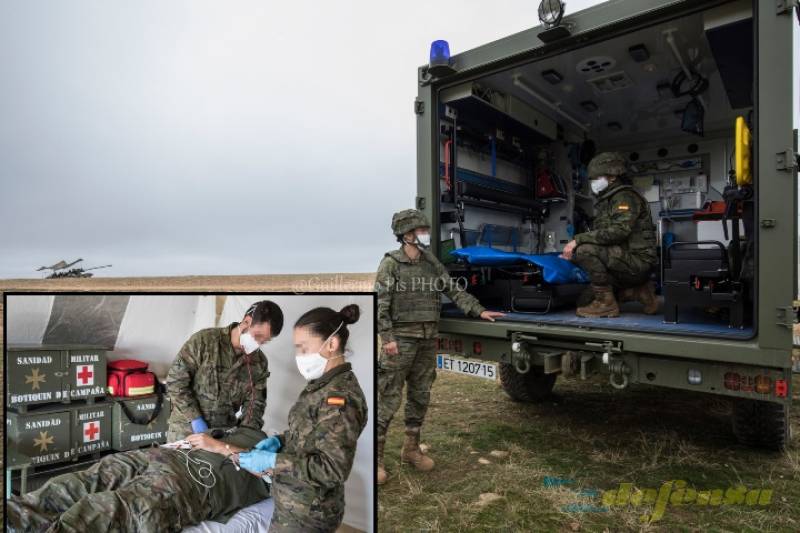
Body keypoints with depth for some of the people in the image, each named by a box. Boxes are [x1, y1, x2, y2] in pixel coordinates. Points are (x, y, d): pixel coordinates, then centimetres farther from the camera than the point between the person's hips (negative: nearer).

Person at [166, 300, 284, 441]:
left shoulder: (259, 363, -4)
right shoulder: (204, 340, -15)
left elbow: (255, 403, 1)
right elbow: (175, 380, -13)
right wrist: (195, 419, -15)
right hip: (186, 431, -3)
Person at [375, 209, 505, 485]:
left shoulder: (432, 263, 9)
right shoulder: (391, 263, -7)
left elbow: (454, 291, 10)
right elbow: (380, 304, -11)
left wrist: (479, 311, 2)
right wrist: (387, 338, -17)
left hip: (428, 339, 6)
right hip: (401, 338, -6)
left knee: (420, 396, 13)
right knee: (389, 399, -3)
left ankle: (411, 449, 28)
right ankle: (375, 457, 8)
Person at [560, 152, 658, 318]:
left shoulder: (625, 196, -8)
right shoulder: (606, 201, 21)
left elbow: (618, 231, -26)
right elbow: (600, 235, 16)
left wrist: (578, 239, -25)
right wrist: (572, 251, 2)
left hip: (638, 260, -10)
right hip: (626, 260, 10)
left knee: (586, 250, -25)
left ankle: (606, 303, -15)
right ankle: (639, 291, 12)